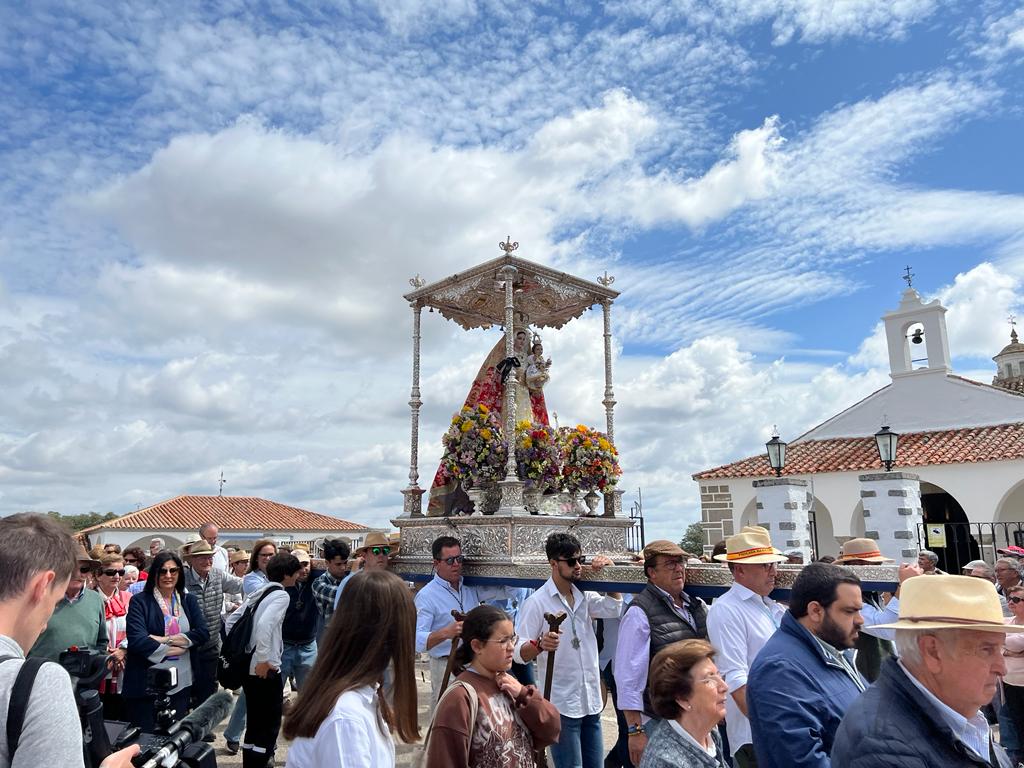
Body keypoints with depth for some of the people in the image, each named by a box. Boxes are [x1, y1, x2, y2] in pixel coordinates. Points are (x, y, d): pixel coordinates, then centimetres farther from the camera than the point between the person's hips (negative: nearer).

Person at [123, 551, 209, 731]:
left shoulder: (189, 600, 7)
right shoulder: (139, 601, -4)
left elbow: (203, 633, -4)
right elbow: (137, 640, -16)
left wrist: (166, 639, -14)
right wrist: (179, 648, -12)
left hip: (181, 683, 4)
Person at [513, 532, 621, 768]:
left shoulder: (584, 597, 8)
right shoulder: (537, 603, -12)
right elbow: (519, 653, -15)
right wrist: (540, 645, -36)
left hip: (591, 701, 6)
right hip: (561, 705, -6)